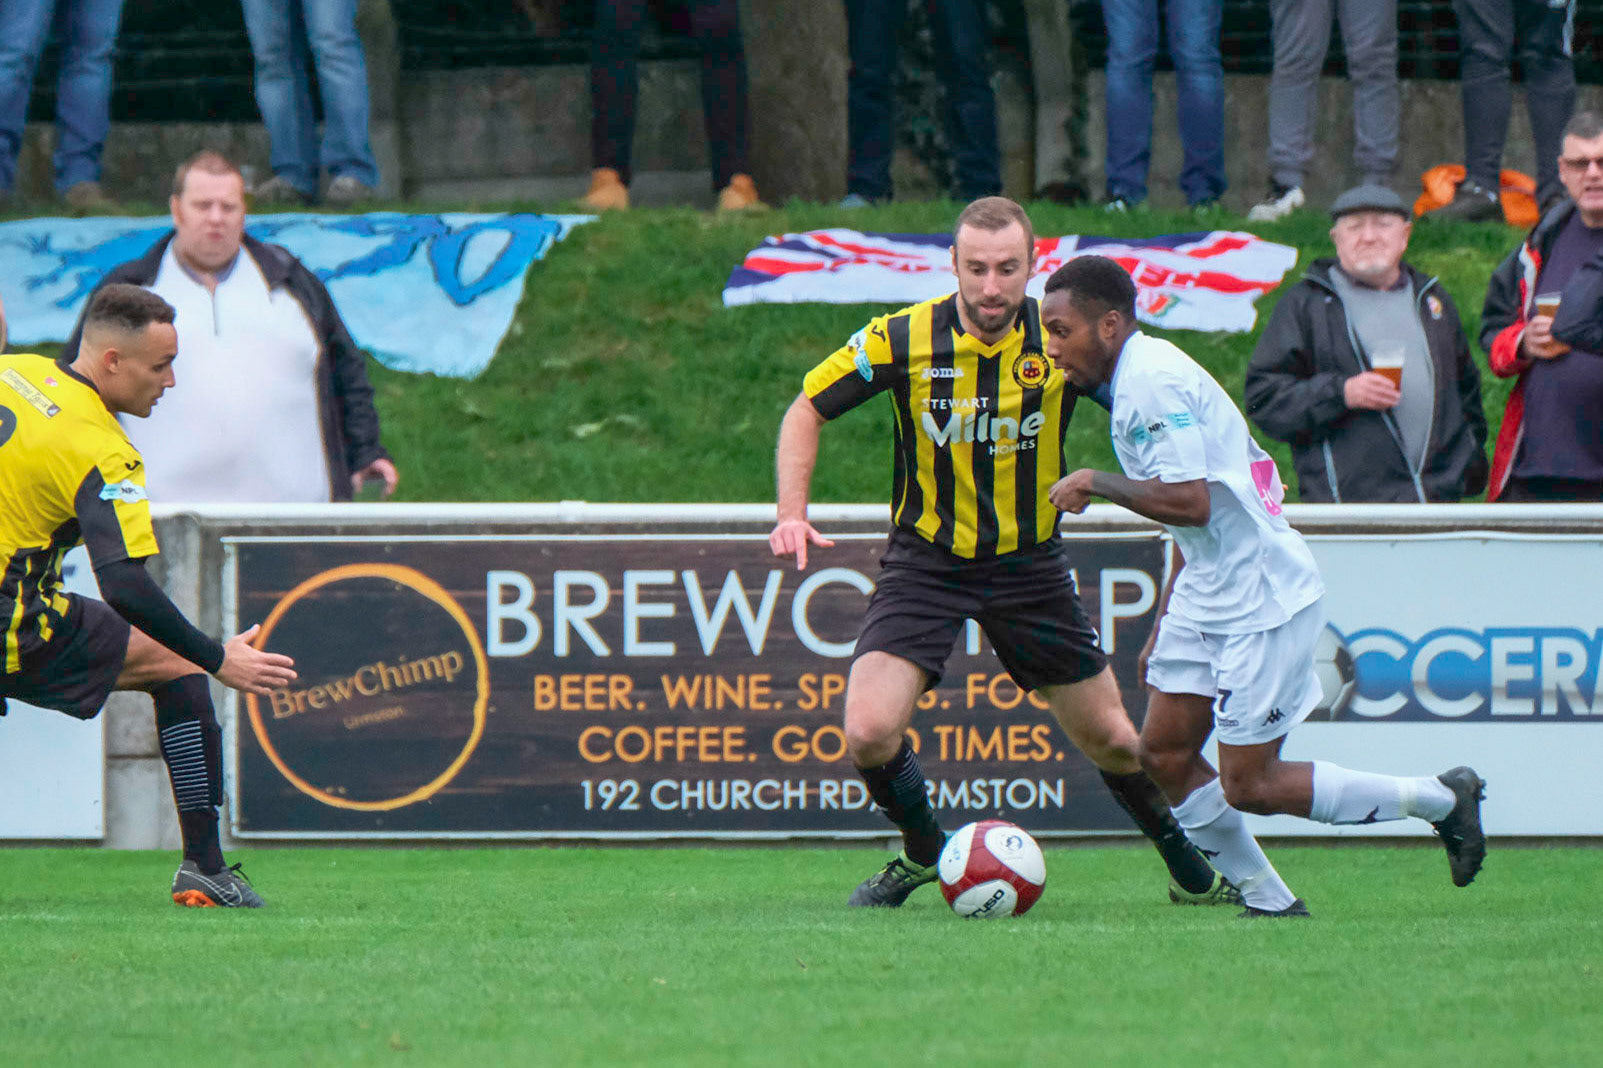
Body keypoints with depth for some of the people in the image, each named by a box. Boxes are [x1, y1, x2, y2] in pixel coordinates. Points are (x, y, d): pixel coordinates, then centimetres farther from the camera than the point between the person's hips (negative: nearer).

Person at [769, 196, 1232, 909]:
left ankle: (1189, 866, 34)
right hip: (924, 562, -1)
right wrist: (792, 513, -15)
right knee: (869, 733, -18)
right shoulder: (903, 340, -15)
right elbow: (808, 410, -3)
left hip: (1030, 563, 1)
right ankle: (923, 850, 13)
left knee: (1110, 740, 7)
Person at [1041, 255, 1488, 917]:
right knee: (1163, 754, 4)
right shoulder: (1139, 378, 13)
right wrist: (1164, 624, 23)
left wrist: (1096, 483, -15)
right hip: (1208, 594, 10)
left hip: (1264, 600, -10)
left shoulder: (1152, 382, -19)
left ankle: (1441, 799, 7)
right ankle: (1268, 901, 12)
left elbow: (1190, 502, -28)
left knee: (1248, 785, -5)